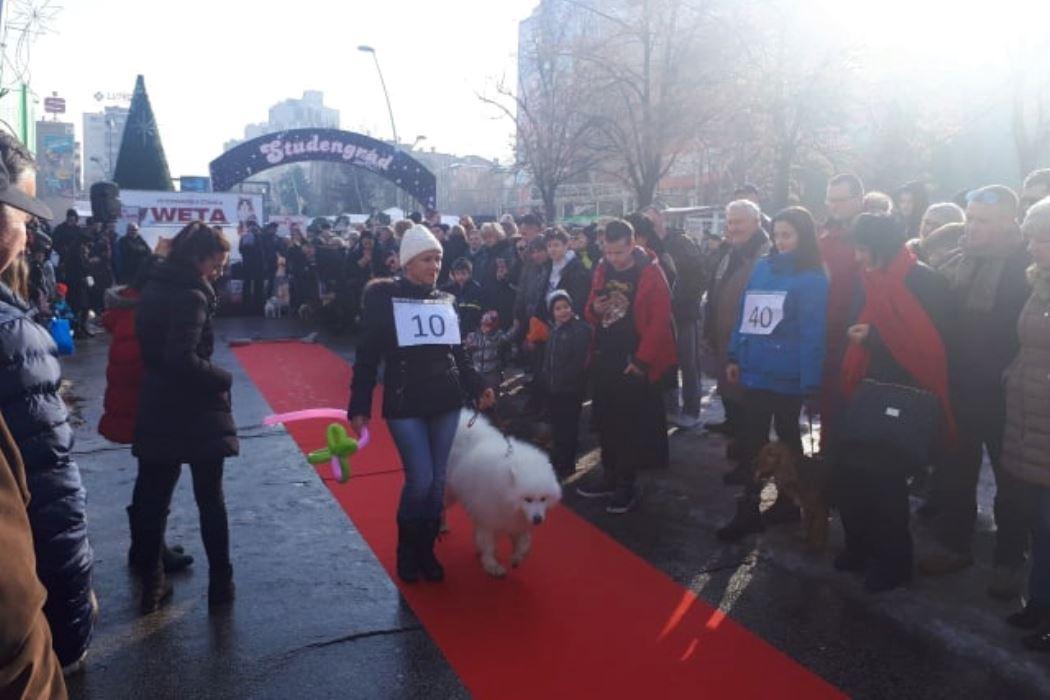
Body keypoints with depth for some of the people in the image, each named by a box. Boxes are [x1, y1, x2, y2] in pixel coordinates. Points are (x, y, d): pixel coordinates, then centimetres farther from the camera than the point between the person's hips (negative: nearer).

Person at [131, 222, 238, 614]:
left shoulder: (156, 286, 8)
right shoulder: (190, 295, -19)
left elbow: (153, 346, 14)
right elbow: (183, 358, -27)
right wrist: (223, 379, -15)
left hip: (156, 408, 7)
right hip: (195, 412, -7)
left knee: (151, 497, 12)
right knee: (210, 499, 7)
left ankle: (151, 584, 23)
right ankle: (220, 583, 16)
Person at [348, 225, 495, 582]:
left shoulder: (446, 300, 9)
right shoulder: (383, 297, -4)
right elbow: (368, 356, -5)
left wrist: (477, 388, 6)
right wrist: (359, 407, -8)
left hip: (446, 402, 4)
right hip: (404, 404, -4)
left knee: (437, 481, 7)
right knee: (420, 480, -8)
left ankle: (426, 550, 25)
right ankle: (406, 550, 18)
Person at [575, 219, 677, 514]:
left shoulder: (650, 273, -11)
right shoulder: (602, 270, 7)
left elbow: (659, 322, -14)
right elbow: (591, 314, 15)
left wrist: (642, 360, -15)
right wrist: (594, 309, -9)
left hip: (635, 362, -6)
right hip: (604, 358, 6)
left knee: (630, 425, 2)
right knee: (605, 420, 14)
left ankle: (627, 485, 14)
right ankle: (610, 475, 28)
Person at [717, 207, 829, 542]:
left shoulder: (812, 278, -7)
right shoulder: (762, 267, 9)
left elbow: (813, 333, -11)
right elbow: (744, 313, 10)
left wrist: (810, 381, -15)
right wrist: (735, 357, 6)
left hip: (787, 374, -5)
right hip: (755, 368, 5)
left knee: (786, 436, 11)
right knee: (751, 438, 5)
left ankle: (788, 502, 28)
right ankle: (749, 508, 12)